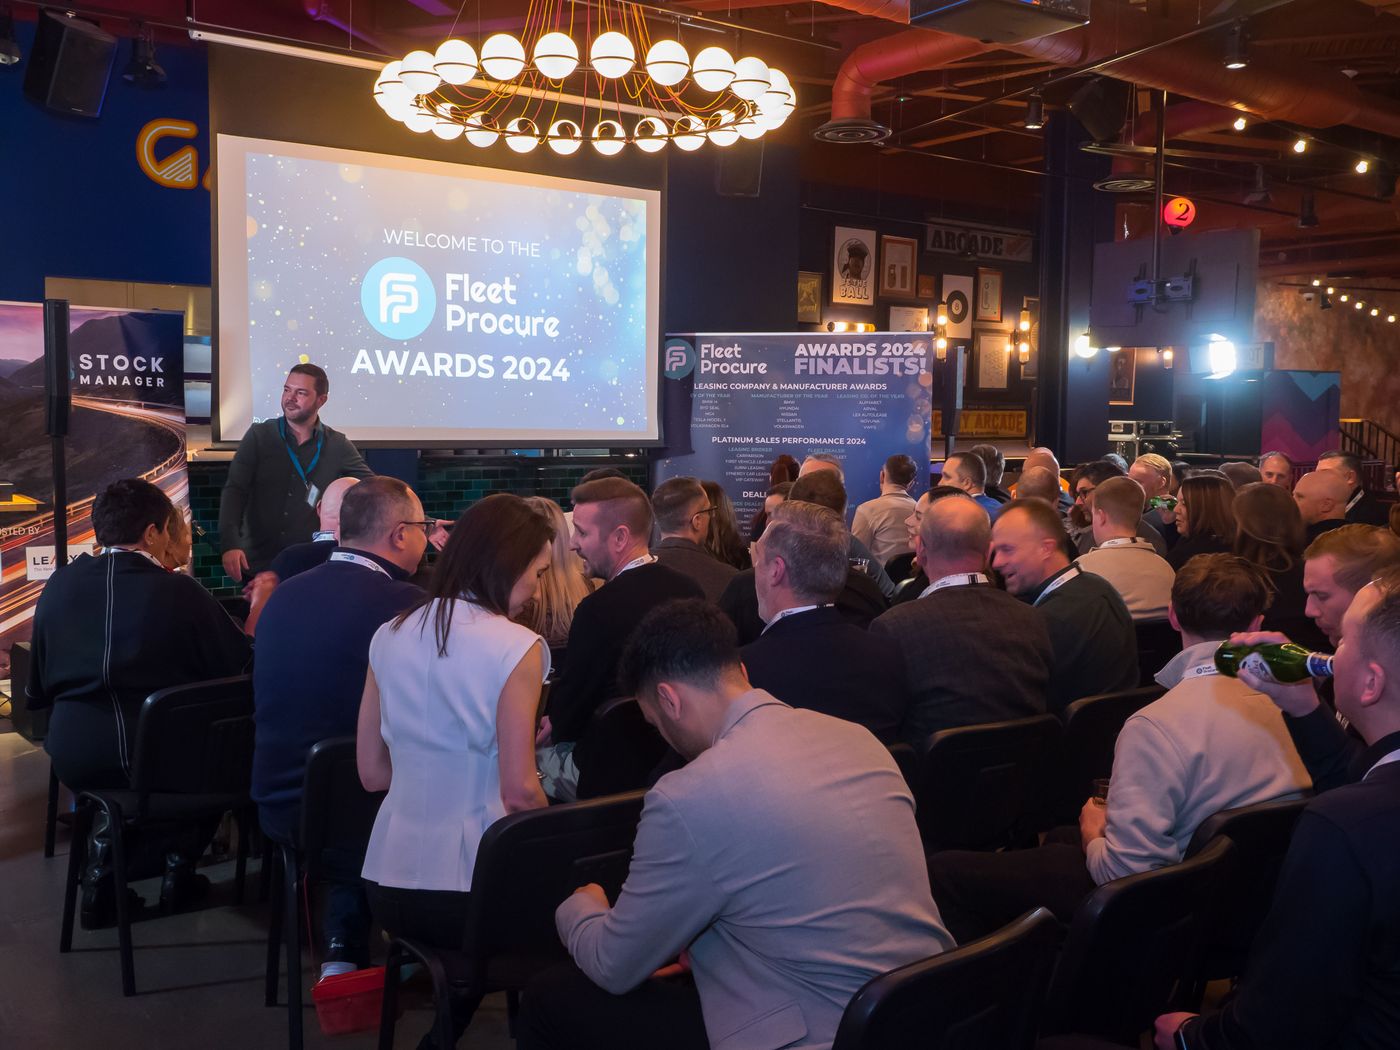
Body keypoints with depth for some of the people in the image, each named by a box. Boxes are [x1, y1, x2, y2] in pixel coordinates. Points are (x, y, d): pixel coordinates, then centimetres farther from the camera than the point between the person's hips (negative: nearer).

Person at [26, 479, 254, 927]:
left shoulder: (59, 585, 2)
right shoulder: (180, 592, -10)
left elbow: (37, 690, 11)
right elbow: (240, 666, -2)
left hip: (74, 756, 4)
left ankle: (103, 873, 24)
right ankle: (180, 868, 27)